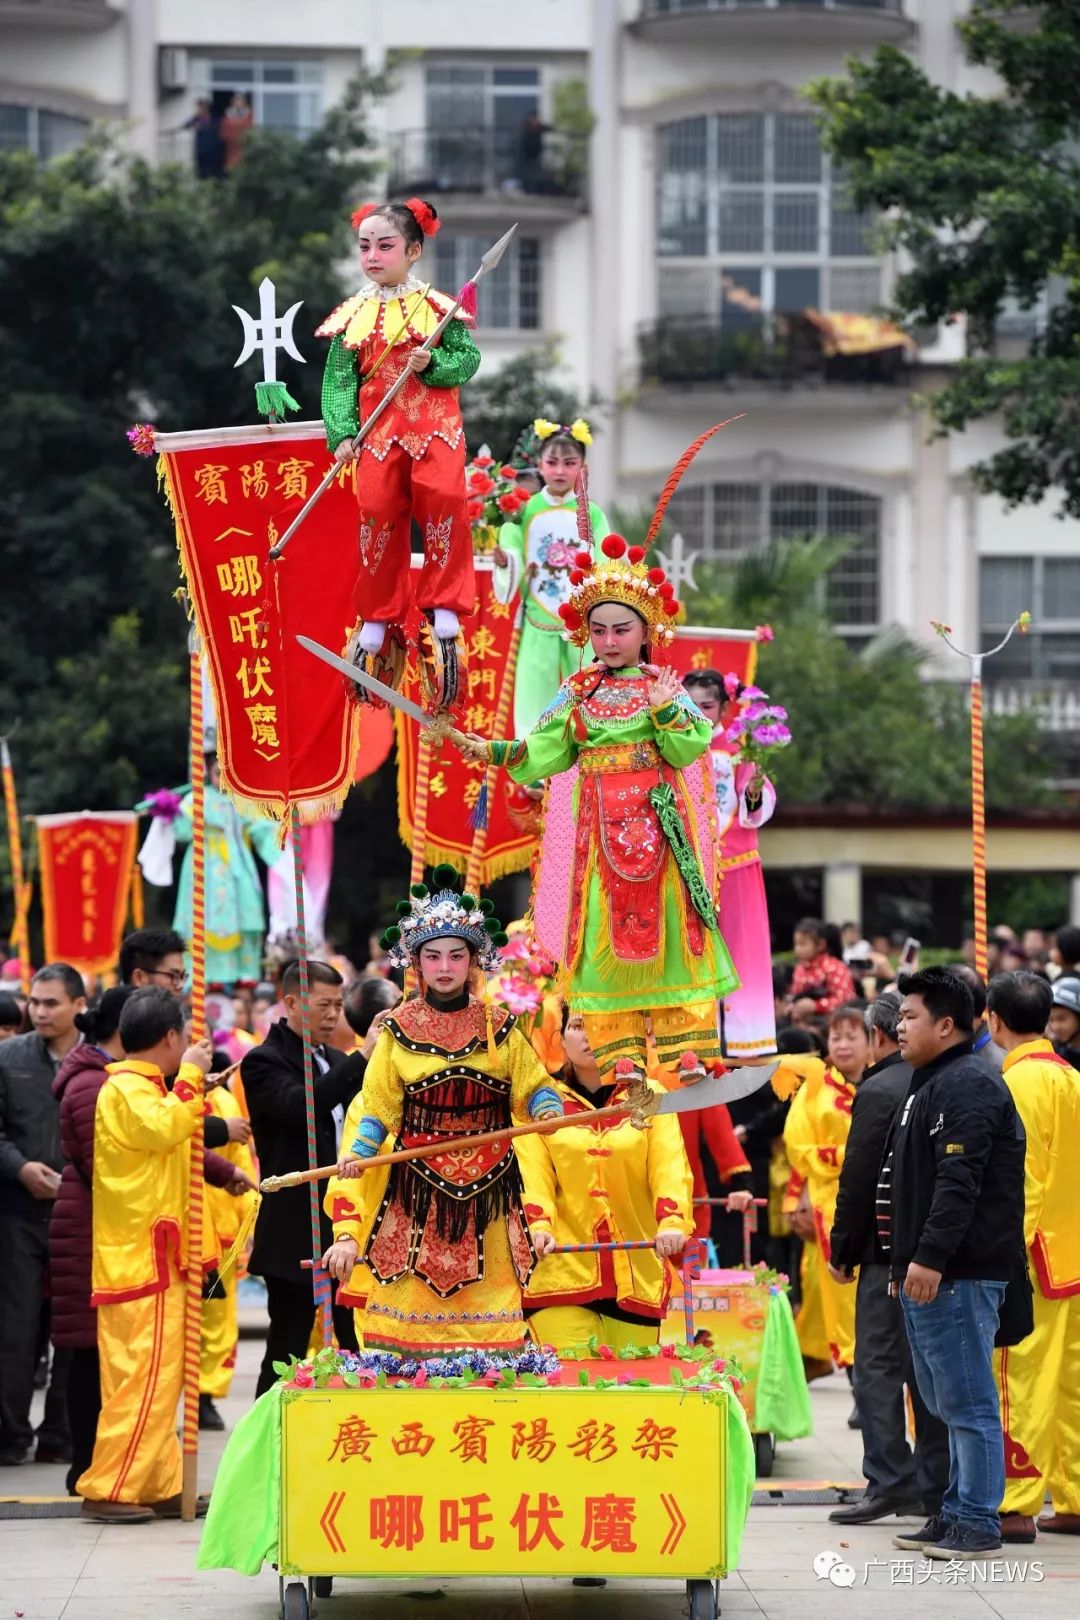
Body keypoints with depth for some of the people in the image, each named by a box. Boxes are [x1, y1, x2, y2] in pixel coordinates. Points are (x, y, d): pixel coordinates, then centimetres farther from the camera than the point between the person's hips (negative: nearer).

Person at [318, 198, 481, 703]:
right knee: (378, 517, -1)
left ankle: (443, 608, -4)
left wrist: (434, 365, -17)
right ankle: (378, 619, 12)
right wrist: (342, 433, -7)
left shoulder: (437, 306, 3)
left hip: (434, 427, -2)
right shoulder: (352, 316, 8)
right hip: (378, 432, 2)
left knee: (442, 505, -15)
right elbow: (337, 380, 5)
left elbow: (468, 358, 2)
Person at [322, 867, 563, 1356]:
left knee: (489, 1338, -6)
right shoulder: (398, 1031, 4)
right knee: (410, 1334, -6)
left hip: (486, 1200, 0)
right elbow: (376, 1109, 5)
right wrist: (357, 1154, -11)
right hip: (415, 1199, 0)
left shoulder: (499, 1027, 5)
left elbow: (531, 1088, 7)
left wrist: (548, 1109, -14)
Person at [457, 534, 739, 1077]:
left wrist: (667, 711, -22)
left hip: (657, 822, -2)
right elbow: (541, 754, 4)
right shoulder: (577, 693, 8)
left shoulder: (663, 687, 2)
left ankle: (686, 1044, 3)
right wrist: (491, 751, -8)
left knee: (667, 925, -2)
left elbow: (687, 750, -7)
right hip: (599, 824, 2)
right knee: (604, 930, 0)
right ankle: (618, 1050, 4)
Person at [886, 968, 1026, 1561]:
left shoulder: (968, 1086, -13)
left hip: (957, 1276, -11)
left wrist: (930, 1257, -25)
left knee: (966, 1402, -7)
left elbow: (958, 1183, -22)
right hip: (926, 1275, 11)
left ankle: (977, 1522, -4)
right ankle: (957, 1513, 21)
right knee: (946, 1402, 14)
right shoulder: (930, 1085, 21)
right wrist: (904, 1262, 26)